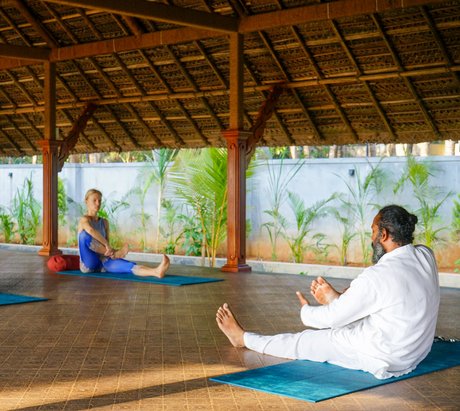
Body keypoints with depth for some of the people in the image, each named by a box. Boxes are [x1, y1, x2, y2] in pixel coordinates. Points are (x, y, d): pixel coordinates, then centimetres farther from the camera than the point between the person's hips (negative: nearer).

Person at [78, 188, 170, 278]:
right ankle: (115, 253, -29)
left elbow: (106, 241, 7)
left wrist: (109, 250, -16)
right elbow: (91, 231, -31)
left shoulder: (104, 222, 15)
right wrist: (107, 245, -32)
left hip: (101, 264, 5)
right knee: (85, 234, -31)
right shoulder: (84, 219, -6)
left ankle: (156, 271, -54)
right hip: (87, 264, -5)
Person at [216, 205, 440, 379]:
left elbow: (331, 318, -16)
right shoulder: (426, 256, -5)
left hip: (385, 360, -7)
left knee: (307, 342, 12)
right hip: (418, 351, 7)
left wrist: (305, 310, 7)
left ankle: (243, 338, 32)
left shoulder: (378, 276, -27)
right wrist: (338, 297, 8)